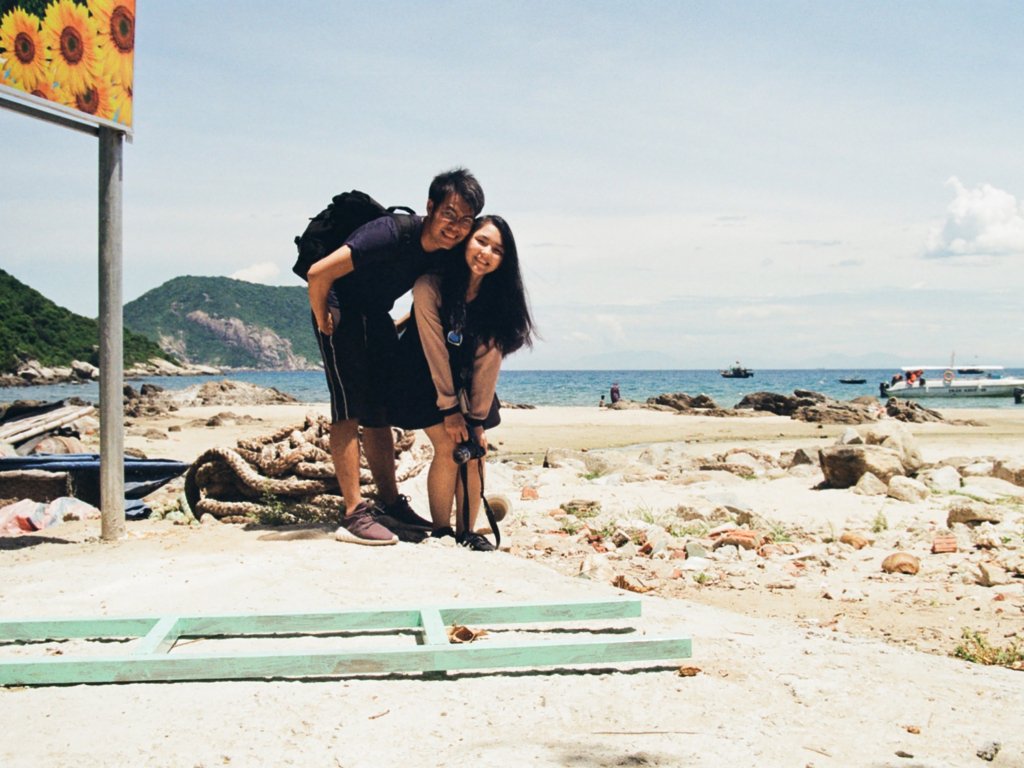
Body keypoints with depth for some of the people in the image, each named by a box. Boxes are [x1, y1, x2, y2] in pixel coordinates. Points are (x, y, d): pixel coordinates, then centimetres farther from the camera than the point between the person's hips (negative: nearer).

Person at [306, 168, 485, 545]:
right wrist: (323, 323, -18)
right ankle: (354, 515, -15)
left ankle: (390, 504, 14)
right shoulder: (391, 234, -31)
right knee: (349, 409, -13)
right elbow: (319, 273, -32)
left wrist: (394, 327, 6)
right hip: (341, 312, -8)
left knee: (380, 411, 8)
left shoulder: (447, 253, -8)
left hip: (376, 317, 8)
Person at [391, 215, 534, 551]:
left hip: (467, 382, 4)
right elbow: (435, 353, -22)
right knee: (449, 448, -15)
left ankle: (466, 531, 5)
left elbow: (487, 362, -15)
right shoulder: (430, 287, -27)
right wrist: (450, 409, -18)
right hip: (424, 379, -4)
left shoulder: (498, 298, -16)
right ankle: (441, 532, -3)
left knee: (475, 450, -6)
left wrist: (478, 417, -15)